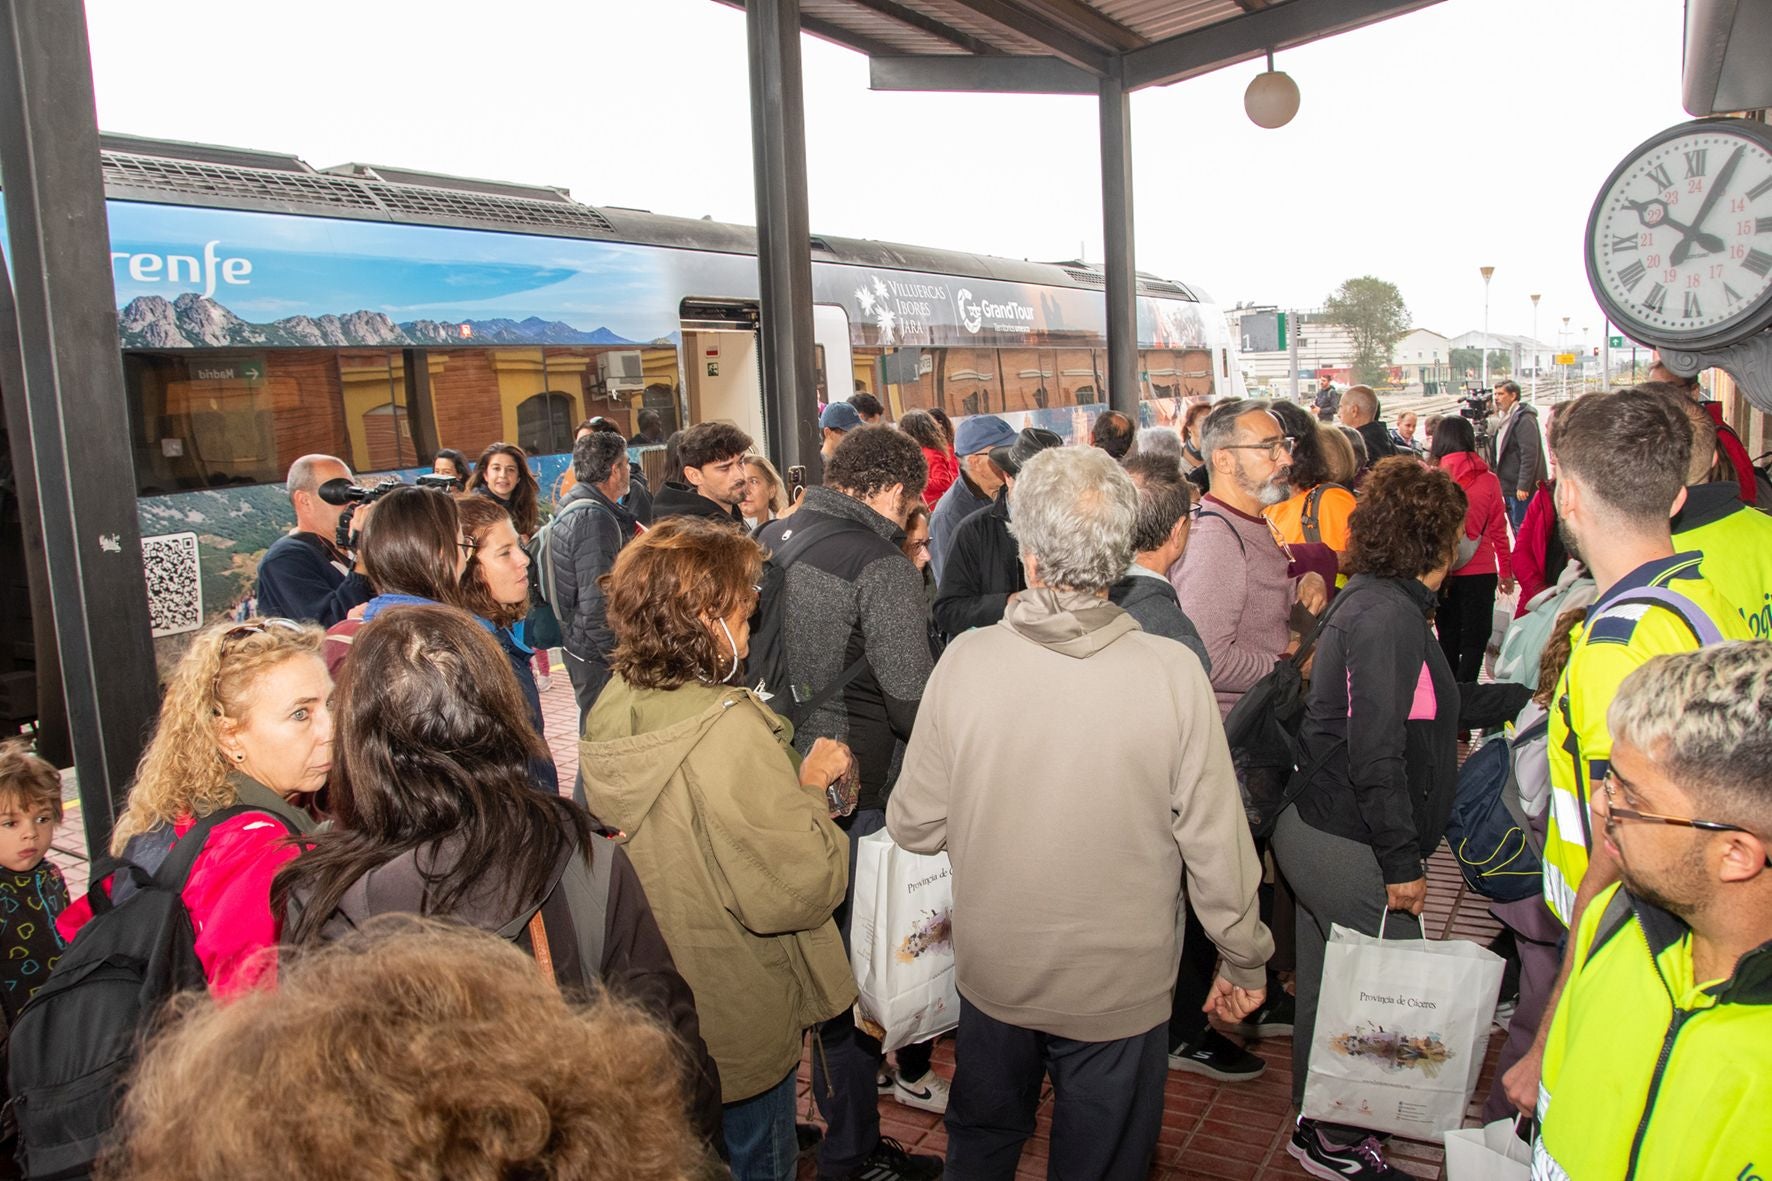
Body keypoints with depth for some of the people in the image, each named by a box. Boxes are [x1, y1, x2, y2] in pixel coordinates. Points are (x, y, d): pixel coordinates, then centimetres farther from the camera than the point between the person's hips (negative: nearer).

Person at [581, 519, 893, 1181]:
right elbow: (796, 890, -28)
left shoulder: (611, 709, -5)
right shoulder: (728, 729, -31)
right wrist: (810, 786, -13)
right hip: (735, 1020, -7)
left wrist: (785, 781, 6)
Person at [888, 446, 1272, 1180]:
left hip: (992, 974, 2)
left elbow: (914, 827, -11)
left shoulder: (966, 660, -19)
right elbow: (1216, 843, -15)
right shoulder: (1172, 673, -22)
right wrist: (1244, 961, 2)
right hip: (1120, 986, -1)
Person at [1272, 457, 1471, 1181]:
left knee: (1328, 994, 21)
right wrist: (1402, 863, -19)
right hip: (1354, 851, -10)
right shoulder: (1390, 613, -20)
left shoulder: (1366, 599, 10)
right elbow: (1376, 754, -23)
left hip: (1314, 833, 10)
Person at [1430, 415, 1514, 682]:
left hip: (1442, 571, 1)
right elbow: (1499, 530, 1)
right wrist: (1506, 571, 13)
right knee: (1474, 640, 7)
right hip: (1480, 572, -1)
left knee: (1448, 638, 15)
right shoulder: (1488, 480, -5)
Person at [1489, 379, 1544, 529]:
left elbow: (1529, 455, -21)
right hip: (1509, 487, 10)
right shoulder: (1507, 418, 16)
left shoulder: (1524, 419, -14)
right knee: (1517, 530, 15)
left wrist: (1523, 486, -23)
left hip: (1521, 490, -10)